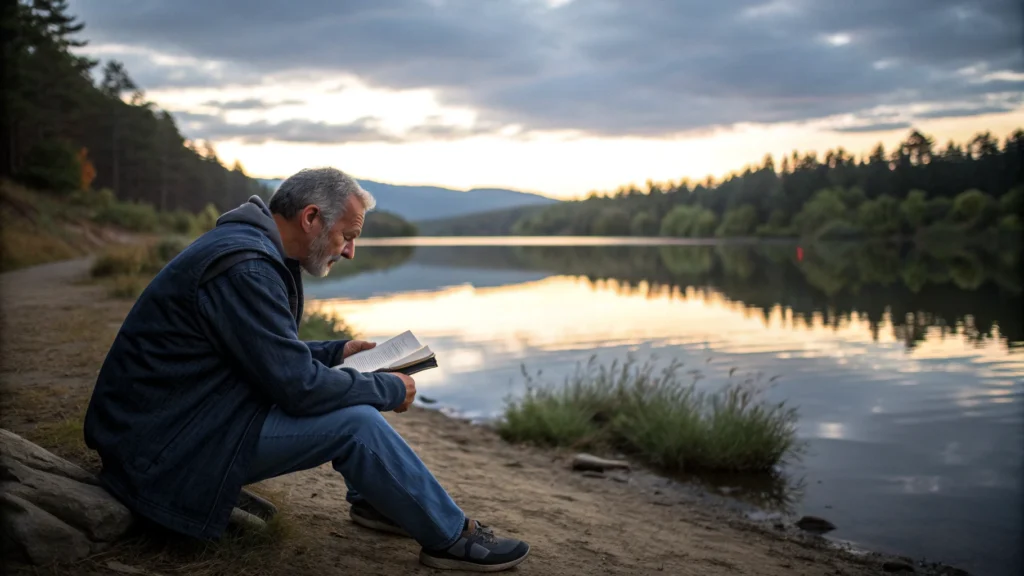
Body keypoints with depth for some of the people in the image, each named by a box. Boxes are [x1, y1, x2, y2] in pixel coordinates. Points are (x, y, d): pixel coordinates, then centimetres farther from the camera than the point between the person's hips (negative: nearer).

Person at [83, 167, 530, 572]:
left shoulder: (247, 245, 8)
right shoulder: (244, 266, -24)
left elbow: (277, 356, 20)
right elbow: (298, 385, -25)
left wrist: (337, 352, 12)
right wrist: (390, 389, -12)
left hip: (181, 413, 11)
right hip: (169, 444, -11)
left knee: (345, 387, 11)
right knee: (355, 421, -18)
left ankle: (372, 501, 18)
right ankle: (450, 537, -2)